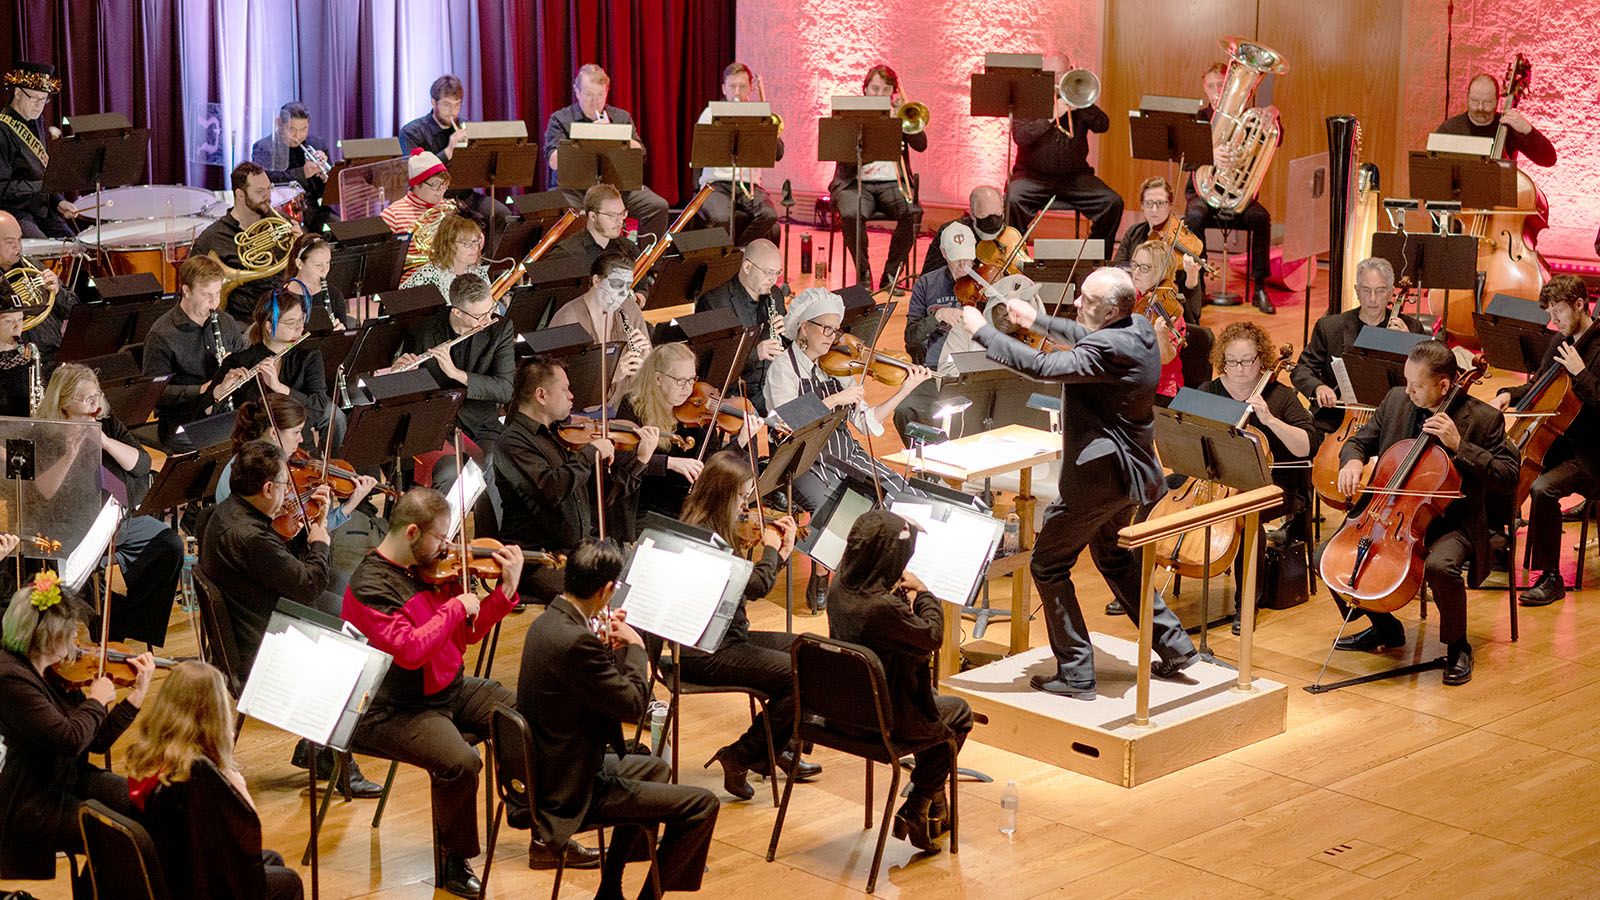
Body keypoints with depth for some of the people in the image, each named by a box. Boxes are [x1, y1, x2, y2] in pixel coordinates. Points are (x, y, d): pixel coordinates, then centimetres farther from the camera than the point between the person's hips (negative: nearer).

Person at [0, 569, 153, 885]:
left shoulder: (56, 671, 4)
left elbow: (97, 740, 8)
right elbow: (70, 739, -29)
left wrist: (138, 693, 3)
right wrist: (97, 700, -13)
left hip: (71, 780, 9)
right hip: (36, 805, -9)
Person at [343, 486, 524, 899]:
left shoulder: (432, 568, 5)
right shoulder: (369, 587, -19)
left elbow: (468, 633, 11)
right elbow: (409, 651, -31)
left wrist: (507, 587, 0)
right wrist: (455, 608, -21)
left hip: (450, 690, 8)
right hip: (394, 711, -8)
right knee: (460, 763, -32)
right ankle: (455, 861, -9)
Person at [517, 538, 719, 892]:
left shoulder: (546, 623, 3)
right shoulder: (576, 641, -28)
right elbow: (633, 705, -21)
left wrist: (609, 645, 5)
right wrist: (635, 645, -8)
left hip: (544, 772, 10)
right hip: (572, 793, -10)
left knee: (655, 768, 32)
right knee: (701, 805, -7)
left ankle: (611, 888, 35)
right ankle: (651, 894, 8)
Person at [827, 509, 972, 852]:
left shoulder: (840, 590, -8)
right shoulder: (884, 607, -33)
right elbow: (932, 636, -15)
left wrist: (901, 593, -5)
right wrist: (923, 591, -2)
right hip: (886, 718, -8)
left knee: (932, 701, 33)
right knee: (959, 714, 20)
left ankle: (934, 804, 44)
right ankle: (915, 810, 21)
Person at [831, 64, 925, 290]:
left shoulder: (900, 114, 16)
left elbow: (921, 144, 2)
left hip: (892, 183, 2)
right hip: (856, 183, -2)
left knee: (913, 213, -28)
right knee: (851, 215, -34)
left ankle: (891, 275, -14)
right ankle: (863, 275, -14)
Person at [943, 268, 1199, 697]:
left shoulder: (1110, 349, -27)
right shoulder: (1139, 328, 2)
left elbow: (1040, 366, -32)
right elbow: (1085, 339, 23)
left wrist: (982, 330, -24)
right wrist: (1038, 320, 25)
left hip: (1099, 476, -10)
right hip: (1131, 469, 10)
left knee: (1049, 564, 3)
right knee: (1112, 556, 29)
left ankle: (1076, 673, 6)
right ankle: (1174, 646, 30)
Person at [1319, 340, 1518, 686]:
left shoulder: (1483, 418, -11)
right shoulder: (1396, 401, 3)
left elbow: (1508, 476, -15)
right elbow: (1360, 441, 15)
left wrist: (1459, 446, -23)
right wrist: (1352, 460, -9)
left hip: (1451, 524, -6)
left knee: (1440, 565, -39)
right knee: (1325, 558, -8)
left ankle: (1458, 647, -9)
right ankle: (1385, 628, 15)